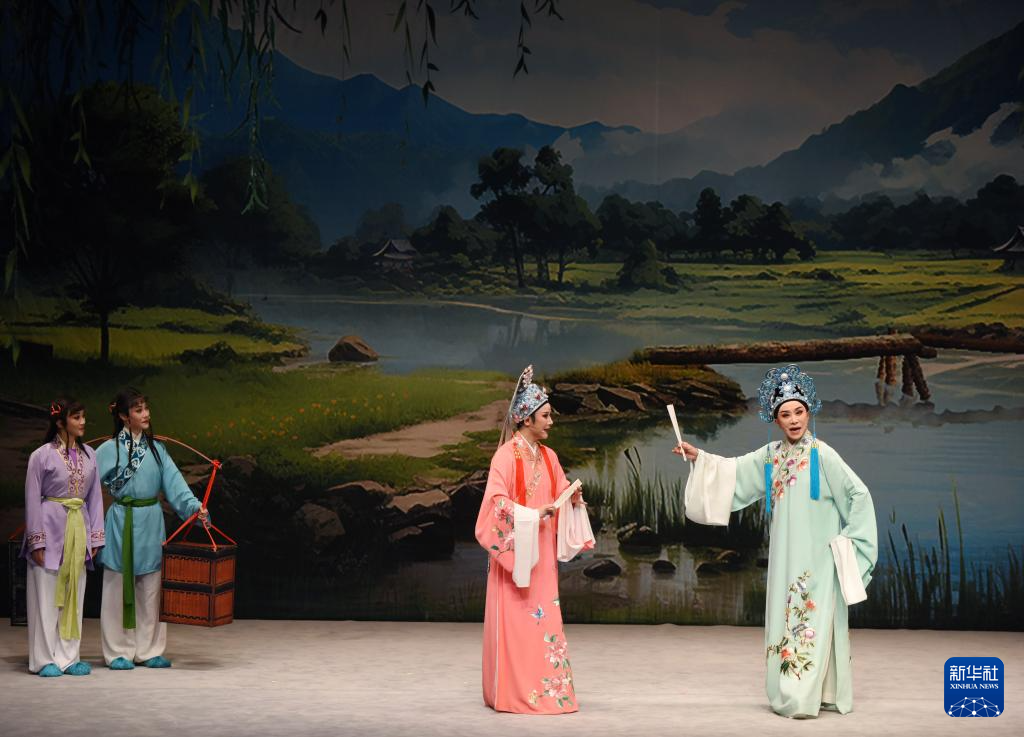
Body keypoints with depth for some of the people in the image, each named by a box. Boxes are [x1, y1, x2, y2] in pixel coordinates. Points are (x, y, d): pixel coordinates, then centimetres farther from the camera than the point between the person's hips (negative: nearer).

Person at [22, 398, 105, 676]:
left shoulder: (88, 454, 8)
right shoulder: (42, 455, -6)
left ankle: (68, 657, 14)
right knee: (47, 595, -1)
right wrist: (37, 541, -9)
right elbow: (32, 500, -6)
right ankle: (46, 660, 5)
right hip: (52, 528, -5)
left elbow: (95, 497, 11)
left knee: (73, 596, 8)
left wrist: (95, 536, 6)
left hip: (79, 530, 5)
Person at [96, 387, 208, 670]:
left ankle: (148, 650, 16)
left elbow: (174, 481, -1)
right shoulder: (109, 449, -3)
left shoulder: (156, 448, 8)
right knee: (119, 587, 1)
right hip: (122, 522, -4)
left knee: (150, 588, 8)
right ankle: (118, 652, 9)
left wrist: (194, 506, -13)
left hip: (151, 522, 4)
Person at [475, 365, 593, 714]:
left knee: (544, 621, 7)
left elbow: (560, 496, 18)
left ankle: (544, 690, 12)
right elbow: (496, 501, -17)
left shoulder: (548, 456, 11)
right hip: (515, 549, -7)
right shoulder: (506, 454, -11)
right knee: (515, 623, -4)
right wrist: (532, 515, -23)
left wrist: (574, 498, -3)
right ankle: (513, 693, 2)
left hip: (541, 554, 7)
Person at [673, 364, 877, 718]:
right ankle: (790, 693, 17)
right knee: (785, 621, 9)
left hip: (817, 557, -6)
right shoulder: (770, 456, 7)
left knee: (813, 623, -7)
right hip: (784, 557, 6)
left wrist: (846, 540, -7)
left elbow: (859, 495, -9)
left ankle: (804, 698, -8)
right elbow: (733, 471, 16)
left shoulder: (822, 455, -10)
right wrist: (699, 458, 6)